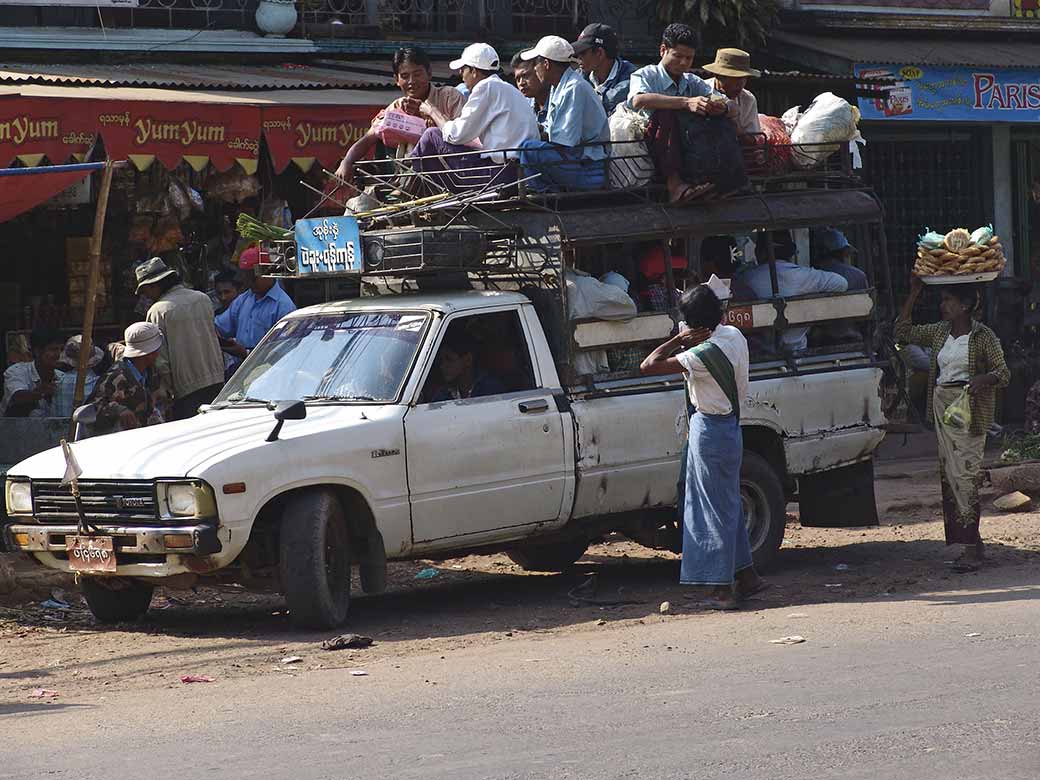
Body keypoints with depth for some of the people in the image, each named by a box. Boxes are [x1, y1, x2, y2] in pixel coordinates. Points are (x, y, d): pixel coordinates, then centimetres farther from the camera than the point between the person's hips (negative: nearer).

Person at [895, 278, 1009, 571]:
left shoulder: (984, 337, -6)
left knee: (965, 475, -14)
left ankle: (971, 548, -15)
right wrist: (914, 294, 13)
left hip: (969, 409, -7)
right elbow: (904, 332, 18)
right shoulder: (939, 332, 12)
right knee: (948, 475, 7)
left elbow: (1003, 373, -6)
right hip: (942, 405, 7)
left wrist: (984, 379, -28)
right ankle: (974, 542, 14)